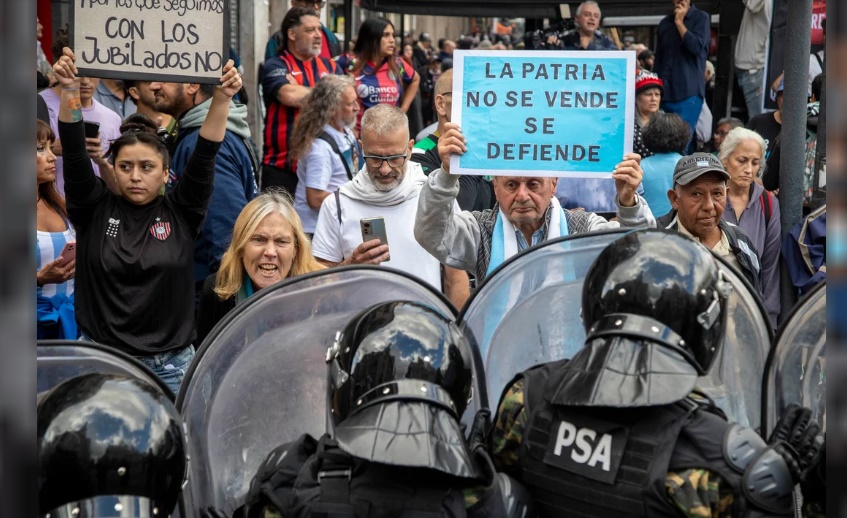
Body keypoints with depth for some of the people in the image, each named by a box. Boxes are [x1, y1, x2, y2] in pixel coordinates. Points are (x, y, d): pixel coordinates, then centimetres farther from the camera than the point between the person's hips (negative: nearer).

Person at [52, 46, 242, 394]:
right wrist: (69, 91, -22)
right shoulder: (94, 210, 3)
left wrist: (222, 98, -20)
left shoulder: (181, 213, 3)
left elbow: (205, 156, -8)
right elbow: (75, 153, -8)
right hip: (101, 361, 0)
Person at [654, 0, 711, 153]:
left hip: (689, 93, -5)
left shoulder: (701, 18, 2)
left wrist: (679, 22, -8)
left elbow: (697, 47, -13)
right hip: (665, 94, 5)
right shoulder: (665, 23, 15)